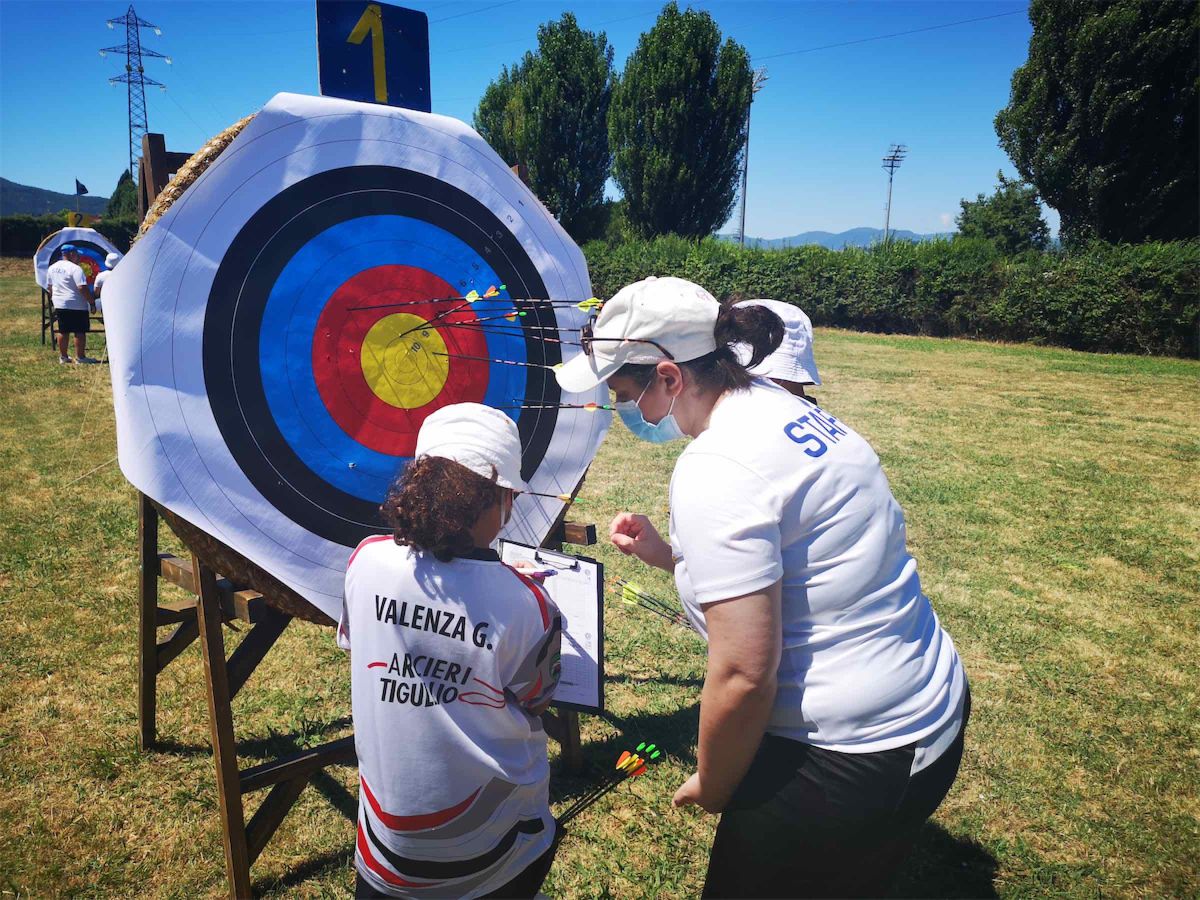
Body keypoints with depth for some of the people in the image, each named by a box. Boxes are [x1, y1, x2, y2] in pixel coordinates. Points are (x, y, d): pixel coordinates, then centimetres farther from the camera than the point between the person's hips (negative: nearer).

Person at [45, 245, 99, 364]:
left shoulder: (52, 268, 11)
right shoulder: (75, 268, -14)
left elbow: (49, 287, 20)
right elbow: (82, 288, -21)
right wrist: (92, 302, -16)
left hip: (59, 305, 8)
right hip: (76, 306, -8)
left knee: (63, 331, 13)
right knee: (80, 332, -1)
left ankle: (63, 357, 19)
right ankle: (80, 357, 1)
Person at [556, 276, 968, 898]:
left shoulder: (714, 469, -24)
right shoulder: (783, 408, 4)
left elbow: (744, 674, -26)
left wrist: (711, 787, -8)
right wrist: (667, 555, 6)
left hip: (854, 764, -9)